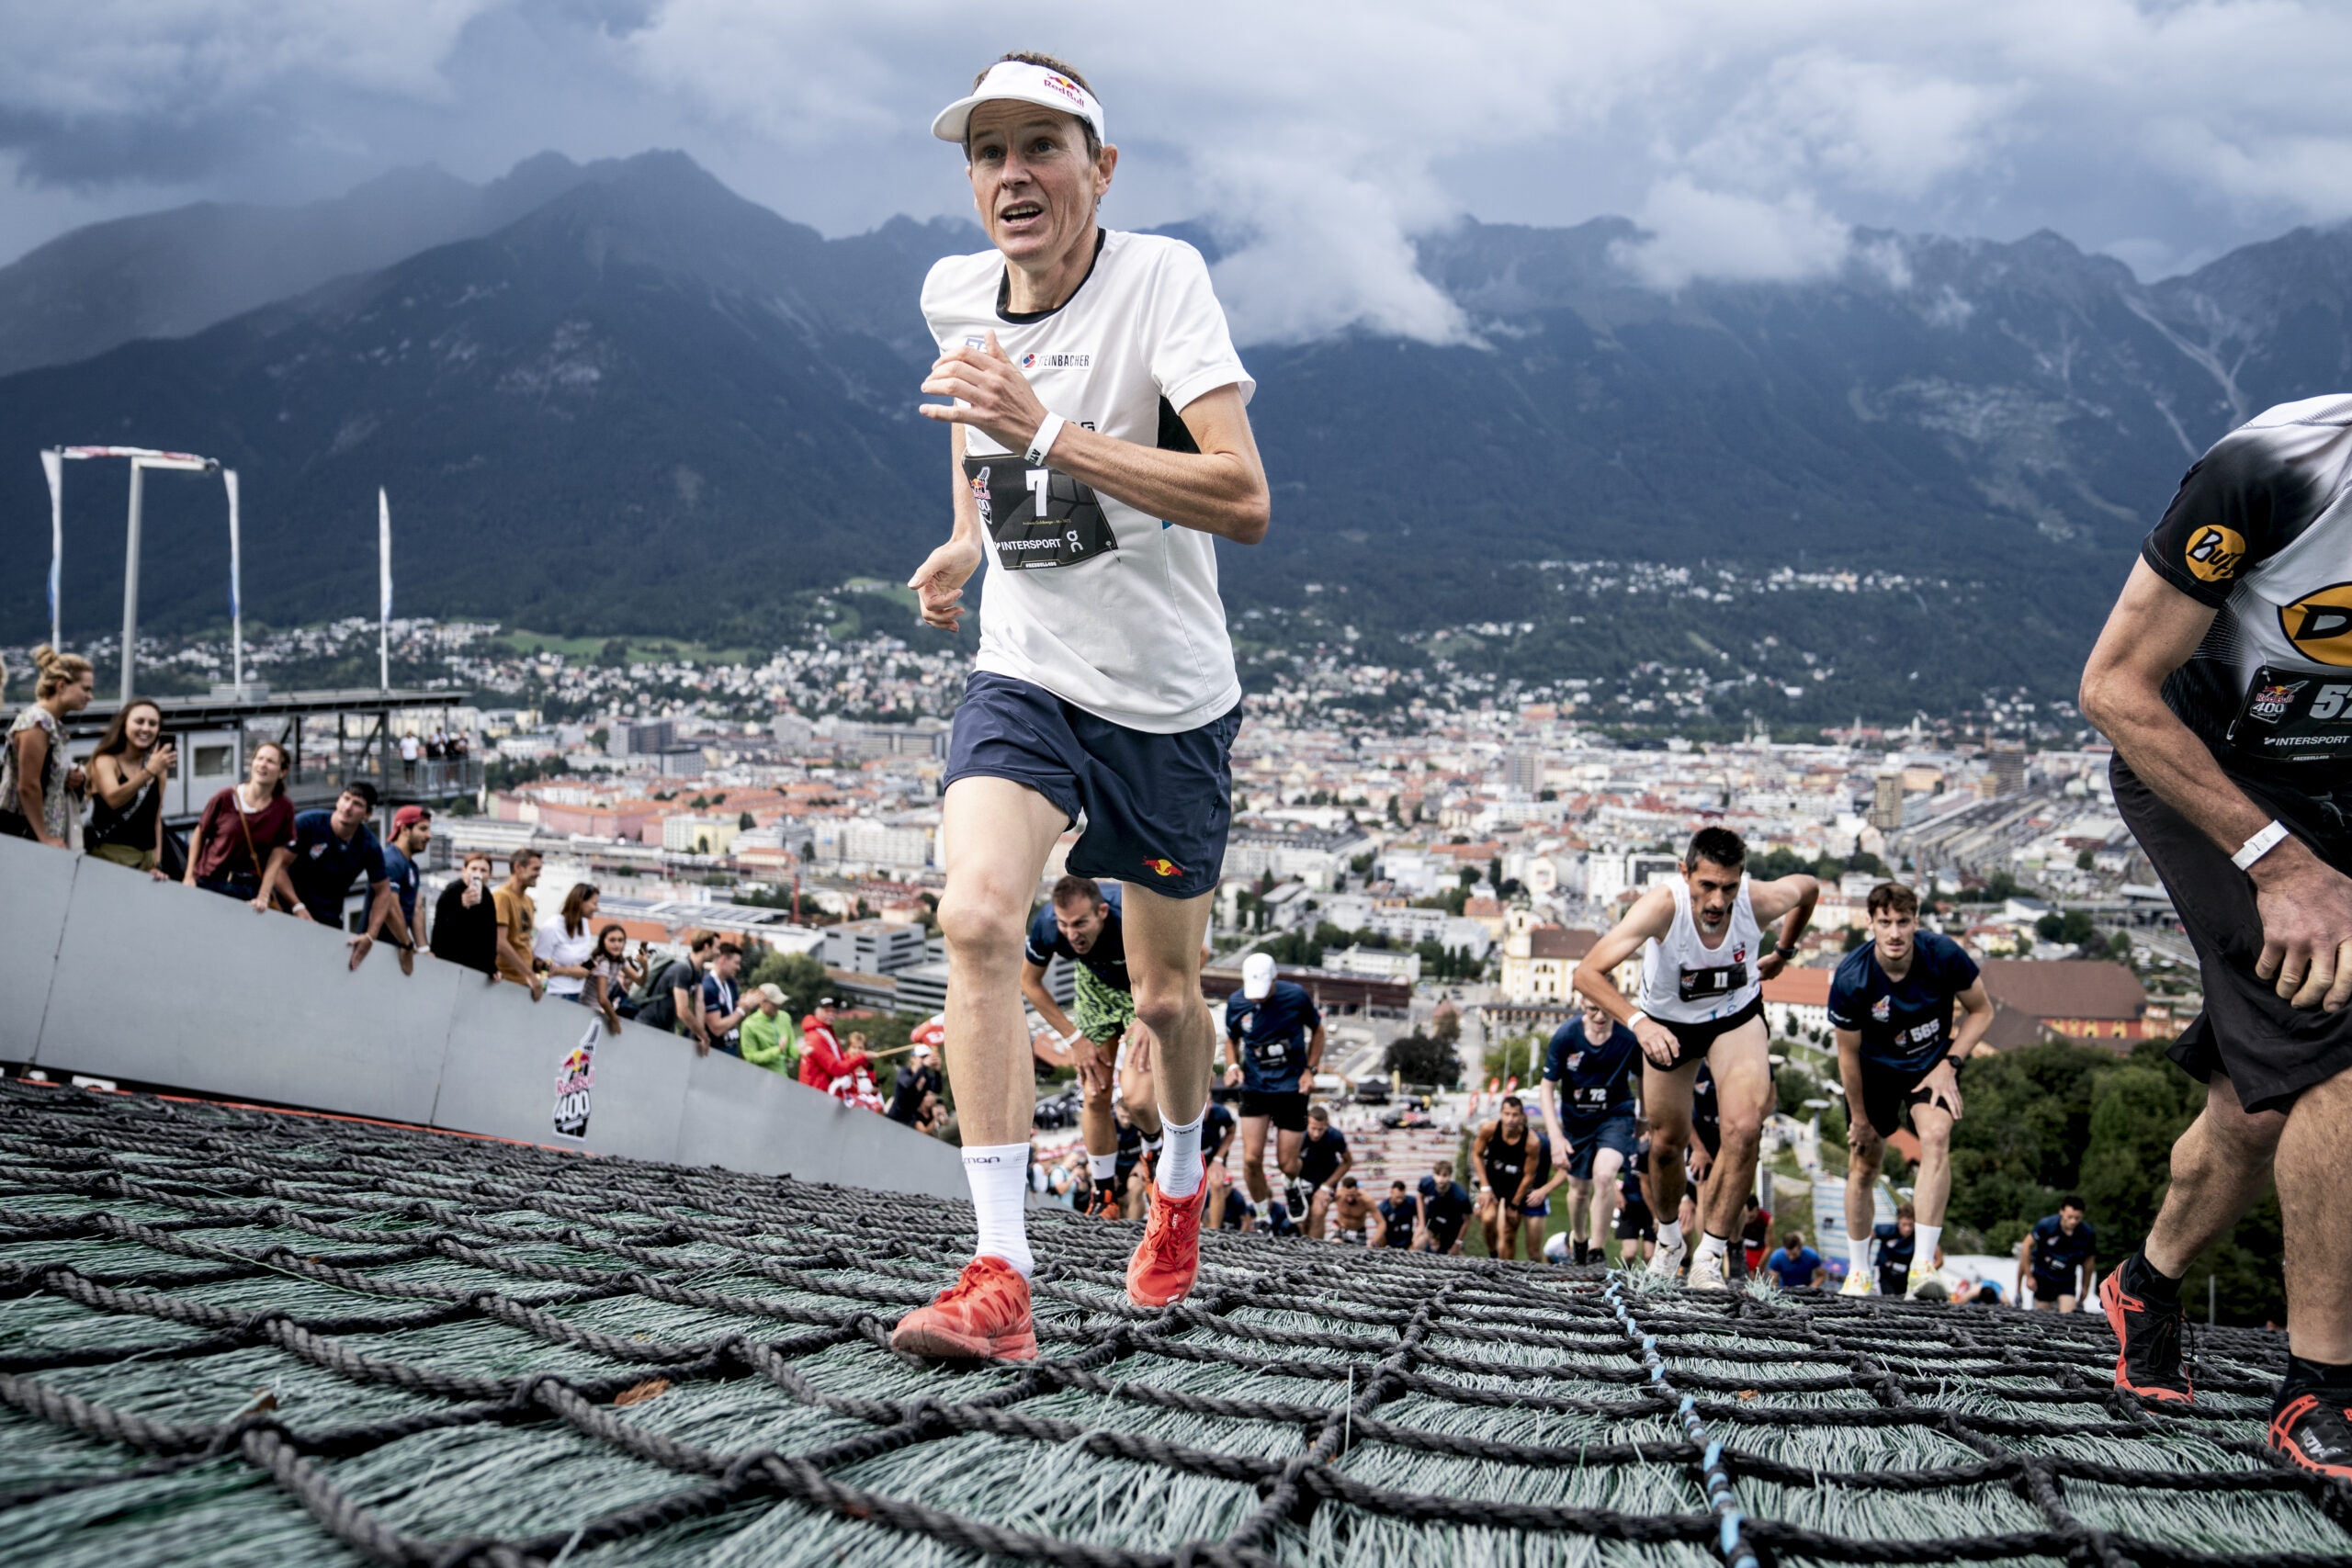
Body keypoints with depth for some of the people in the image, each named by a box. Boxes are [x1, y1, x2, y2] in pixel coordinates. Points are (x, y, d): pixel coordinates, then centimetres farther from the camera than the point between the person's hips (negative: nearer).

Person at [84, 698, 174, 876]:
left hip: (147, 857, 5)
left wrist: (157, 865, 7)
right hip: (110, 854, -5)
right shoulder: (105, 761, -4)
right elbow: (113, 799, -23)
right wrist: (149, 772, -34)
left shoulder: (158, 768, 11)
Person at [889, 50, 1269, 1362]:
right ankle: (1002, 1279, -22)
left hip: (1170, 700, -2)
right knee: (976, 919, -23)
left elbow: (1245, 500, -31)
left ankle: (1181, 1185, 43)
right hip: (1025, 676, 3)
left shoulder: (1161, 278, -18)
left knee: (1166, 993, 10)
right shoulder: (954, 296, -2)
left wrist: (1047, 433, -36)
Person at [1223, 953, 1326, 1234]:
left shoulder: (1296, 996, -12)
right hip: (1255, 1087, 2)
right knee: (1251, 1160, -11)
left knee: (1287, 1165, -1)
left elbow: (1317, 1031, 5)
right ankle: (1268, 1211, 13)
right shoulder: (1236, 1003, -6)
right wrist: (1232, 1066, -7)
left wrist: (1310, 1069, -5)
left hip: (1291, 1088, -2)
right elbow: (1231, 1040, 12)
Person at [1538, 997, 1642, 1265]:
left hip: (1616, 1115, -2)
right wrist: (1556, 1136, -17)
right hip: (1576, 1120, 2)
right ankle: (1578, 1239, 45)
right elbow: (1547, 1086, -9)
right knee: (1579, 1188, 14)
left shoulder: (1629, 1038, -19)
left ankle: (1595, 1250, -13)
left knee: (1604, 1175, -26)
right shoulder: (1564, 1036, -18)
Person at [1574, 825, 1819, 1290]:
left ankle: (1709, 1257, -9)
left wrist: (1782, 952, 8)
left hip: (1738, 1016, 0)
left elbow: (1808, 887, -3)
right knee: (1668, 1143, 13)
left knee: (1744, 1127, -23)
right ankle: (1670, 1238, 45)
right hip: (1669, 1024, 0)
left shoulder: (1762, 901, -30)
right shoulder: (1662, 906, -37)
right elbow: (1587, 972, -42)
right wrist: (1637, 1022, -55)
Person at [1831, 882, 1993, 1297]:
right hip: (1875, 1068, 0)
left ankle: (1923, 1265, -26)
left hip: (1933, 1063, 0)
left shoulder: (1944, 955, -24)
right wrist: (1859, 1117, -5)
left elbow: (1981, 1010, -6)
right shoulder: (1851, 979, -26)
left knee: (1936, 1137, -26)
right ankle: (1858, 1273, 22)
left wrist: (1949, 1065, -16)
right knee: (1863, 1166, 1)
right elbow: (1848, 1053, -12)